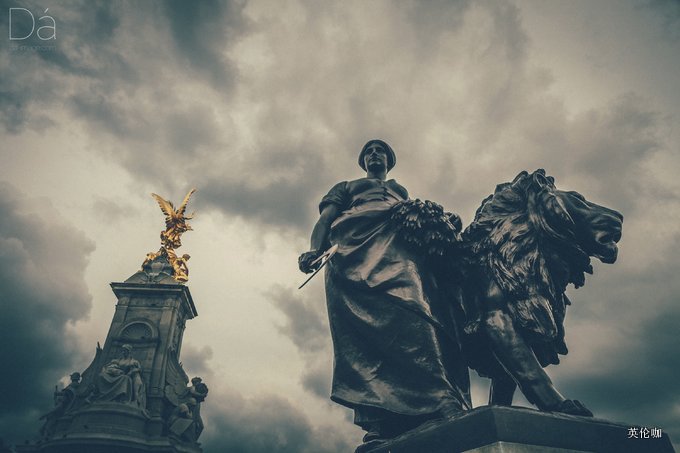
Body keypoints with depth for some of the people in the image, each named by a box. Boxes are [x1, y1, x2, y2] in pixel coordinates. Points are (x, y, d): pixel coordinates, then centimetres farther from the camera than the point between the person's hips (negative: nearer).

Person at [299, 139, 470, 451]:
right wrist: (315, 251, -3)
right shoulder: (345, 188, 38)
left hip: (400, 246, 2)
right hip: (354, 249, -1)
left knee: (413, 314, -30)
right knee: (365, 326, -27)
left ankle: (443, 406, -46)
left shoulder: (401, 191, 44)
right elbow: (325, 219, 20)